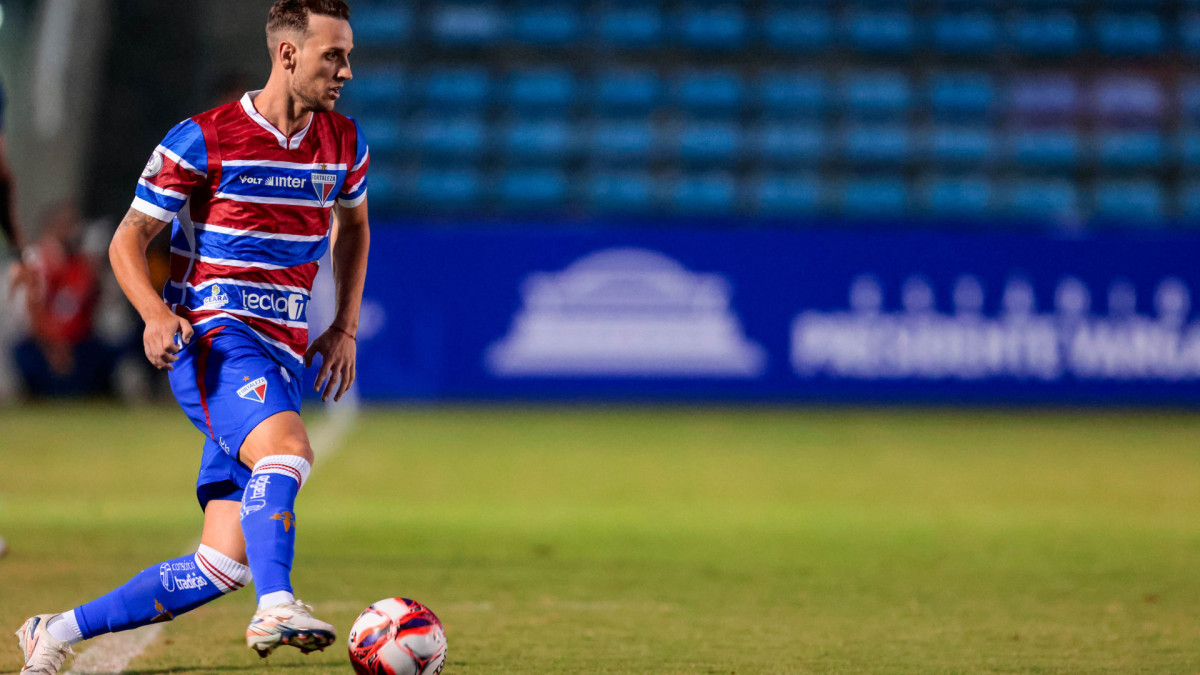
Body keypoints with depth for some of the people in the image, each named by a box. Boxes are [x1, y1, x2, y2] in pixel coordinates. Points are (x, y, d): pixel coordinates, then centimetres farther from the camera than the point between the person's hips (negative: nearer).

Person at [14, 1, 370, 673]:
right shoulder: (203, 140, -5)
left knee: (223, 566, -2)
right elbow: (128, 240, 1)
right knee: (288, 449, -37)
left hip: (283, 360, 6)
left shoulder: (345, 144, 11)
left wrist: (345, 327, 18)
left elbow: (354, 225, 31)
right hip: (214, 336, -6)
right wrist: (157, 314, -18)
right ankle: (276, 607, -46)